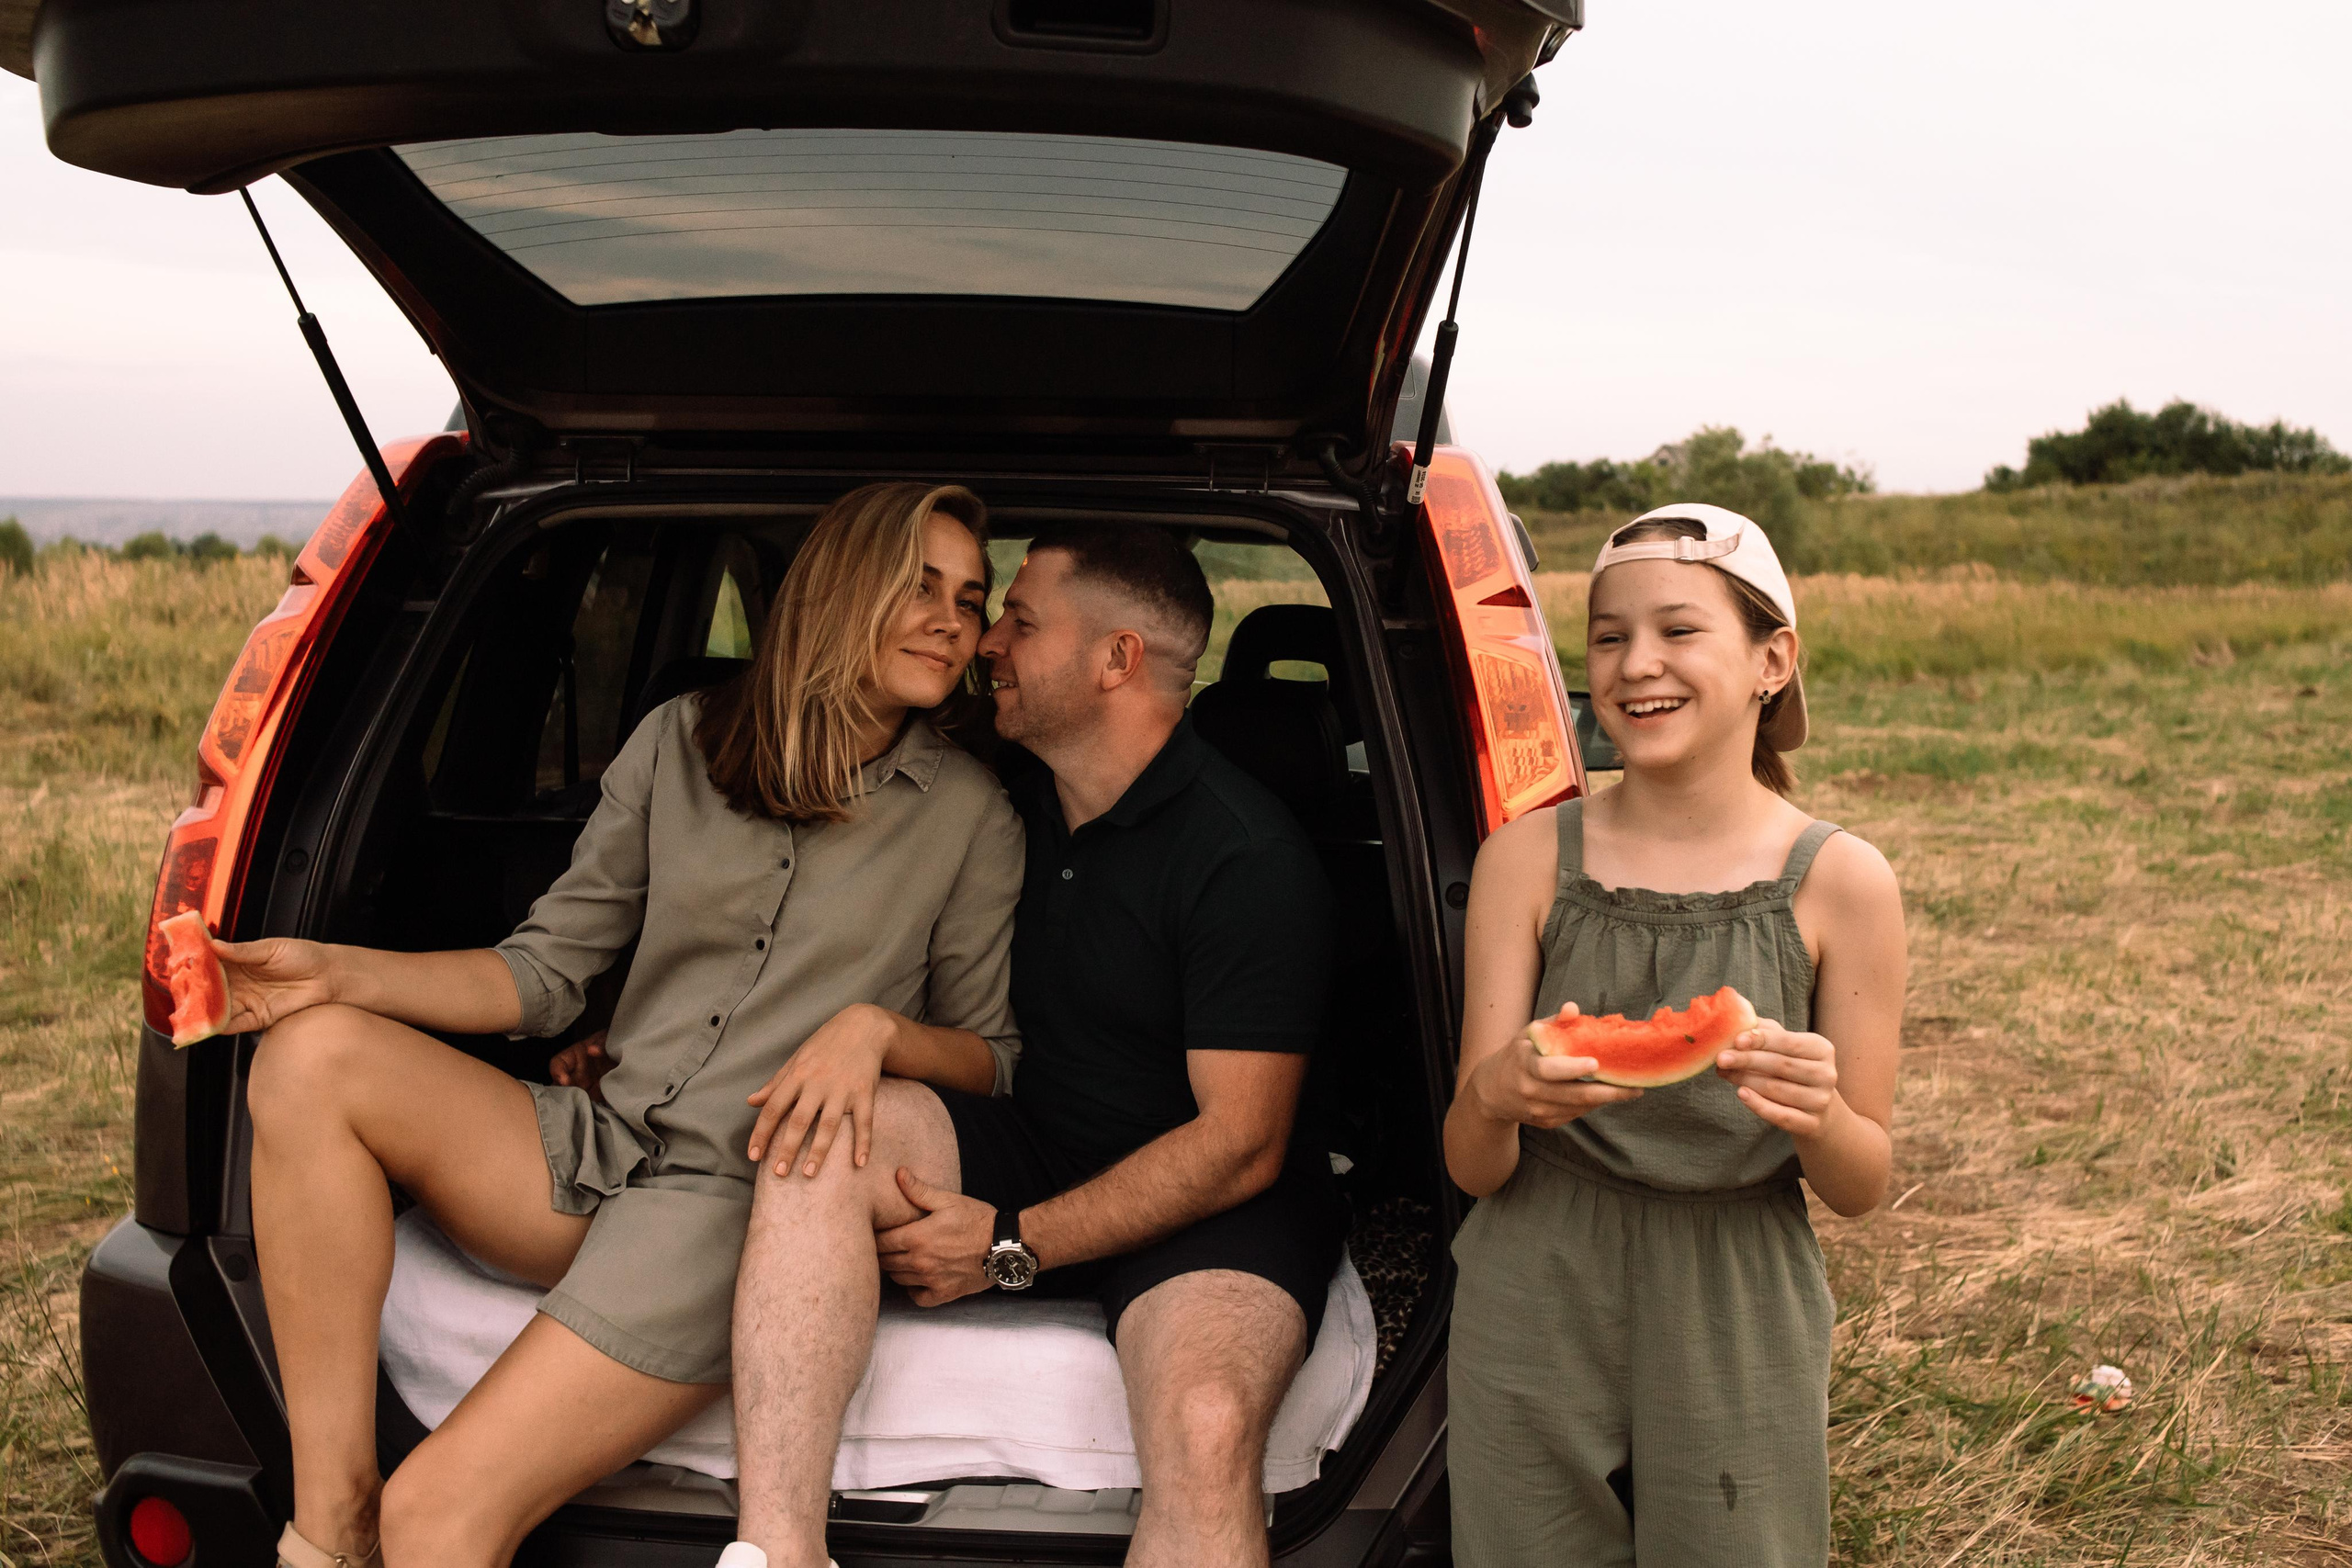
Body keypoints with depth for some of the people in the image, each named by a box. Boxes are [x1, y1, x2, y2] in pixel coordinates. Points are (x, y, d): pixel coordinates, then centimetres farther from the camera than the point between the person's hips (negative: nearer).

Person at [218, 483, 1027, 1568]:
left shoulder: (971, 816, 3)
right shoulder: (680, 743, 9)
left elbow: (992, 1058, 7)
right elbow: (547, 971, 10)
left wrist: (877, 1028, -15)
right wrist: (342, 975, -5)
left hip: (735, 1202, -4)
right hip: (595, 1148, 4)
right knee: (311, 1055, -21)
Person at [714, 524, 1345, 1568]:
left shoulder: (1249, 856, -13)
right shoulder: (1013, 807, 8)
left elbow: (1240, 1146, -15)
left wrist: (1013, 1245, -15)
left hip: (1203, 1207, -5)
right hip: (1029, 1154, 6)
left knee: (1206, 1429, -35)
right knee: (821, 1129, -23)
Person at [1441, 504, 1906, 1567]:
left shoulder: (1839, 883, -6)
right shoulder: (1529, 858, -5)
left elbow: (1861, 1189, -2)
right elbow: (1472, 1168, -6)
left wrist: (1817, 1114, -24)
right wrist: (1493, 1095, -29)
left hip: (1736, 1334, 0)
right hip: (1536, 1320, 1)